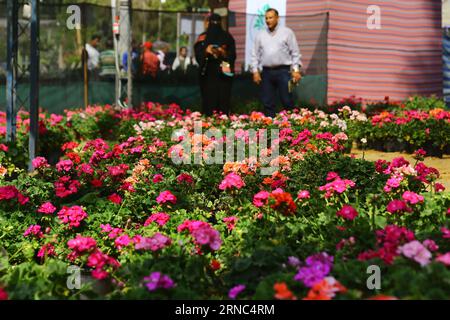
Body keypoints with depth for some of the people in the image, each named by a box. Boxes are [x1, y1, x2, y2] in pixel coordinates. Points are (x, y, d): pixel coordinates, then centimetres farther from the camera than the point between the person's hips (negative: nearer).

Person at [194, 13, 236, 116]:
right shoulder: (203, 38, 9)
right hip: (208, 75, 0)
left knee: (223, 102, -5)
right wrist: (205, 51, -22)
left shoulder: (227, 37, 10)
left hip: (224, 75, 0)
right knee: (209, 102, -6)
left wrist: (224, 53, -18)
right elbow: (198, 55, -2)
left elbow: (232, 56, 2)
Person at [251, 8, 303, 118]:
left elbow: (295, 53, 2)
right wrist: (255, 71, 4)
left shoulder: (287, 32, 3)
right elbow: (255, 54, 12)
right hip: (266, 72, 3)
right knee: (267, 103, 4)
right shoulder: (260, 35, 11)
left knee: (287, 101, -5)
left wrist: (296, 70, -5)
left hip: (283, 71, -3)